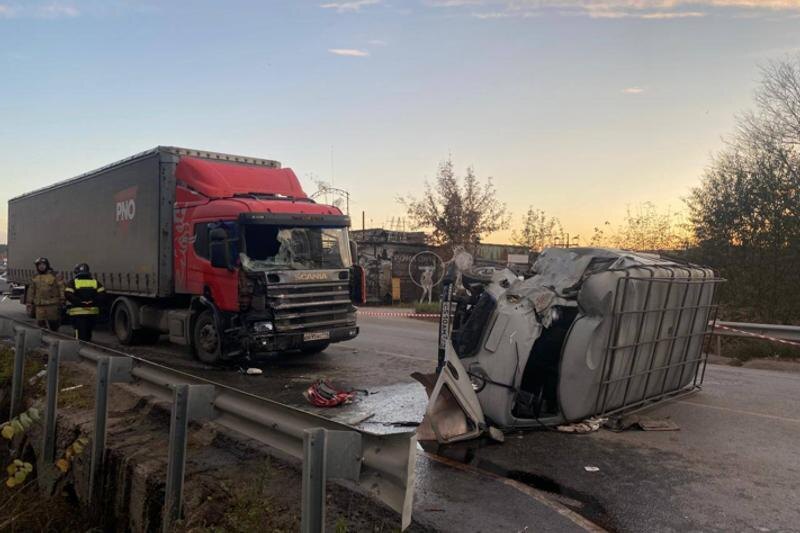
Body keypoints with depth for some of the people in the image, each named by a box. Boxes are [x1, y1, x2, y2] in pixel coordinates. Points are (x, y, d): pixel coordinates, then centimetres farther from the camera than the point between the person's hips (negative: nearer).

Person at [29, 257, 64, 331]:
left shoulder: (53, 276, 0)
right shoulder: (35, 277, 12)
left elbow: (61, 287, -2)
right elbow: (31, 291, 17)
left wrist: (62, 300, -6)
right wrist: (29, 303, 14)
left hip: (52, 305, -3)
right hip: (40, 306, 3)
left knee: (53, 324, 3)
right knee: (41, 323, 1)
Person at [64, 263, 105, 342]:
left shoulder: (73, 282, 1)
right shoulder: (95, 282, 9)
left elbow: (68, 295, -13)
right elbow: (102, 294, -3)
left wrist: (80, 302, -12)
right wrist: (93, 302, -4)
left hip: (77, 312, -3)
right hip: (92, 312, 3)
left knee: (80, 335, -5)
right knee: (88, 334, 16)